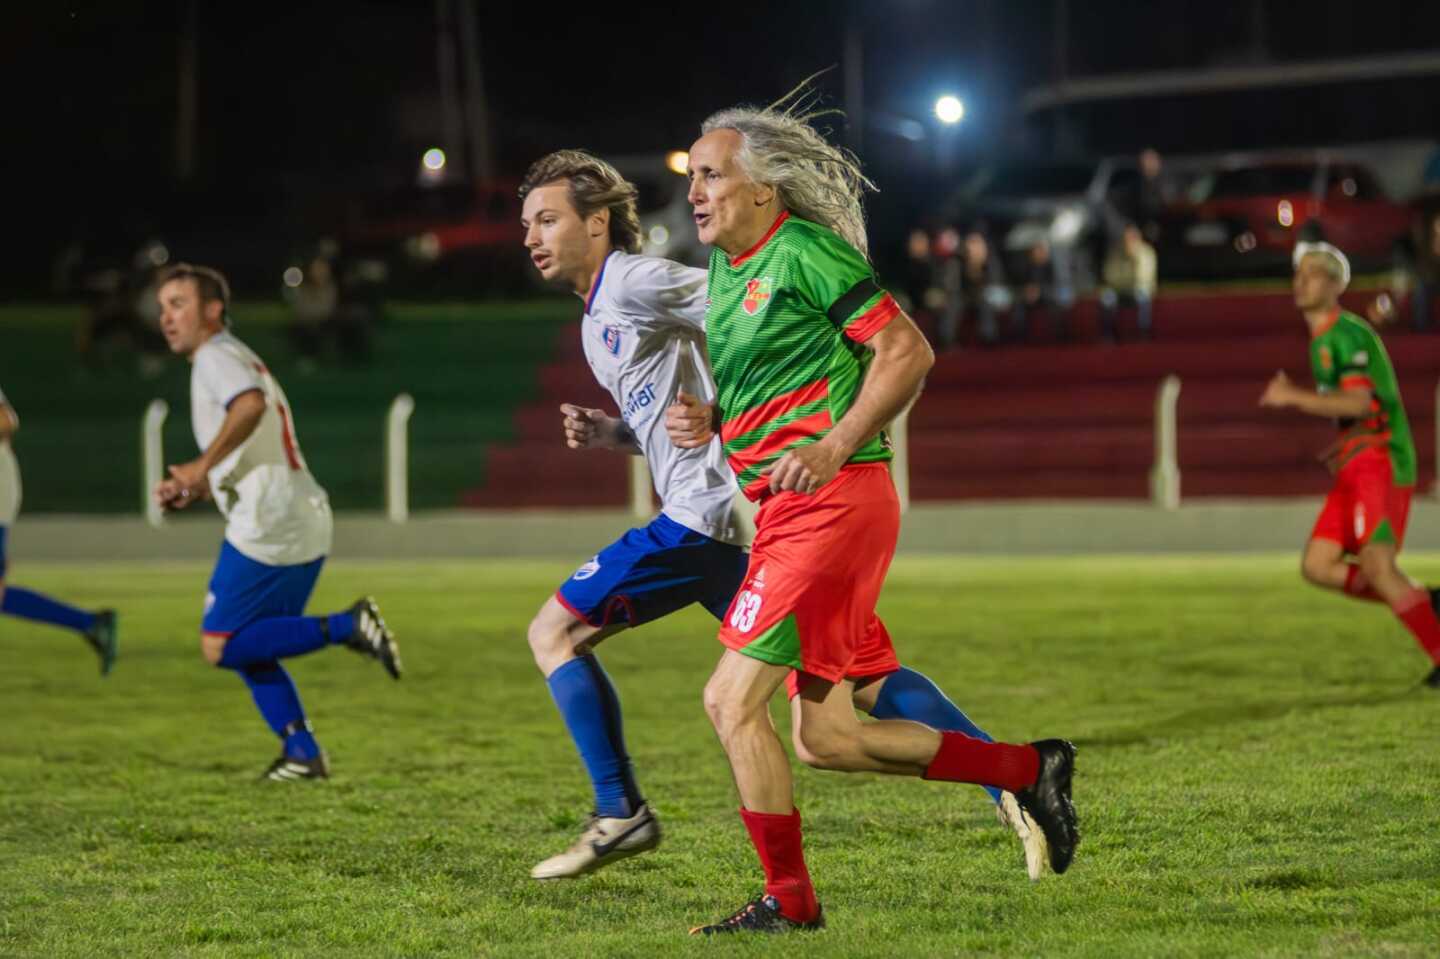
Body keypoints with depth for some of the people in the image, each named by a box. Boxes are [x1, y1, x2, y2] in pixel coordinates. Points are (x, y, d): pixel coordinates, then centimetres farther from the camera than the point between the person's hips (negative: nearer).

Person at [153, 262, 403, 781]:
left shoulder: (216, 356, -4)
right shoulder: (236, 358, 26)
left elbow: (250, 404, -28)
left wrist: (201, 466, -22)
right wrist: (190, 492, 18)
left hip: (268, 525, -10)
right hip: (306, 523, 10)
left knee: (220, 646, -7)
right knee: (252, 651, 14)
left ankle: (344, 627, -14)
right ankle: (302, 752, 8)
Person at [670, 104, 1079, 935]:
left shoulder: (803, 251, -8)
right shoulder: (725, 268, 18)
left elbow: (908, 352, -12)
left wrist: (833, 447, -19)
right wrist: (709, 422, 7)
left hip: (830, 502, -9)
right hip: (792, 512, 9)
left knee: (733, 700, -11)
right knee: (827, 738, 8)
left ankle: (789, 900, 0)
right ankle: (1028, 769, 18)